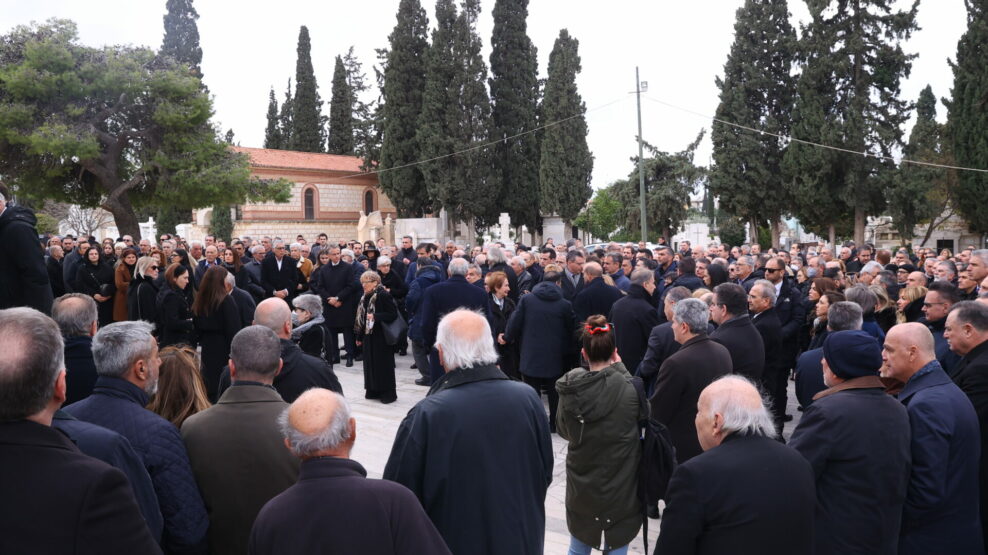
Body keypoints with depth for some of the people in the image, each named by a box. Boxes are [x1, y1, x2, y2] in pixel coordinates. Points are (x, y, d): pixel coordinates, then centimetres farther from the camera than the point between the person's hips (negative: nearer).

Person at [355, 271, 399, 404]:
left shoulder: (384, 295, -13)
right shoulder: (365, 297, 12)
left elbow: (393, 314, -17)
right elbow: (361, 317, 17)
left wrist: (375, 317, -27)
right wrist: (359, 337, 18)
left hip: (381, 337, -8)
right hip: (368, 336, 8)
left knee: (384, 364, -2)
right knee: (370, 363, 11)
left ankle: (388, 393, 7)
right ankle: (373, 391, 22)